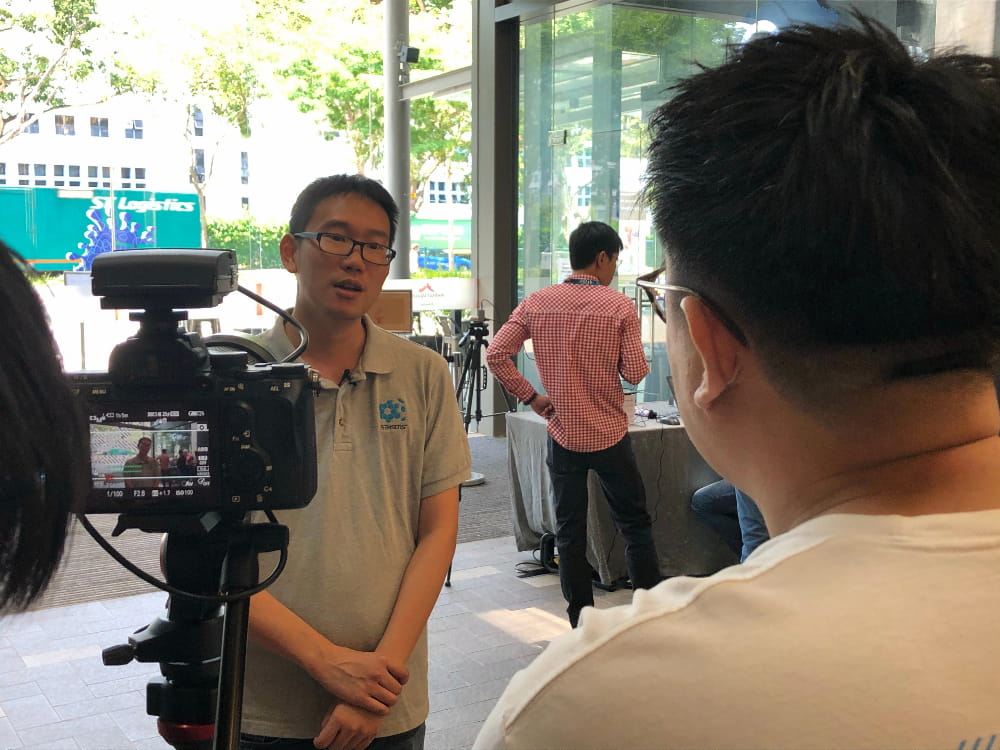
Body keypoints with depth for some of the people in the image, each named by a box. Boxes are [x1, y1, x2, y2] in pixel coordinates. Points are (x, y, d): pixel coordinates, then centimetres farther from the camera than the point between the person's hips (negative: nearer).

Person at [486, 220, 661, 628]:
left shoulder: (537, 303, -1)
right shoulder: (619, 306, -9)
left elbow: (495, 353, -8)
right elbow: (635, 372, -10)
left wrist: (532, 397, -2)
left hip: (562, 434, 2)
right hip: (610, 434, -2)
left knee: (569, 533, 9)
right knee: (635, 524, 13)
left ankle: (582, 623, 14)